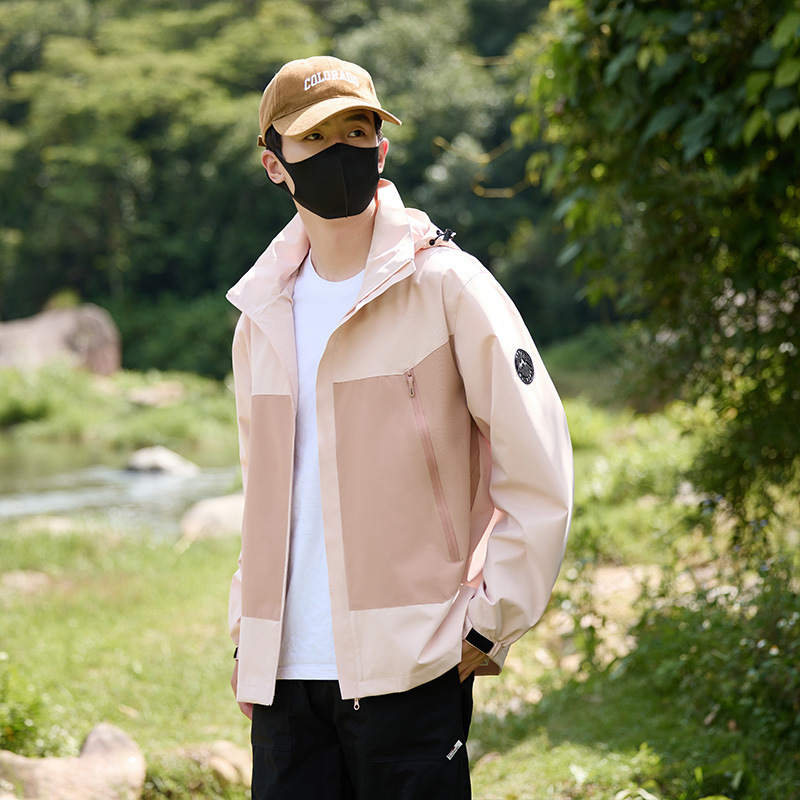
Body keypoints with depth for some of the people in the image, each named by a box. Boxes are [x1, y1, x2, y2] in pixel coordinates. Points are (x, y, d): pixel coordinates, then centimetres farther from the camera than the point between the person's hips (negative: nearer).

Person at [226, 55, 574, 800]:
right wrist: (247, 633, 14)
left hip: (409, 665, -5)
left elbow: (539, 471, -5)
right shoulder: (261, 315, 12)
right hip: (283, 671, 5)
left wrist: (486, 625, -7)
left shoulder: (445, 284, -4)